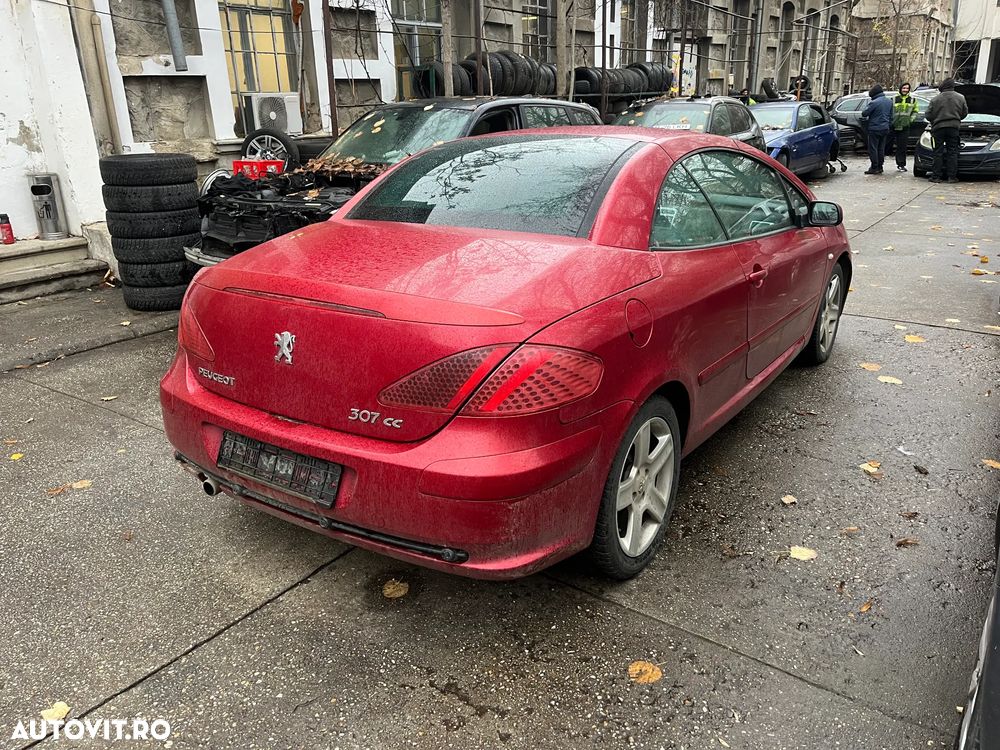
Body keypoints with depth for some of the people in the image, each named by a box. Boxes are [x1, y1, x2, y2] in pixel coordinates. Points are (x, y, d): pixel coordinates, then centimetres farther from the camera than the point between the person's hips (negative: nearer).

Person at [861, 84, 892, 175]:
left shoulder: (874, 103, -17)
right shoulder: (889, 102, 10)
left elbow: (864, 113, -13)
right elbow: (891, 116, 16)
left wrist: (864, 117, 9)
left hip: (875, 129, -8)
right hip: (885, 129, 8)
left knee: (873, 149, -2)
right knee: (881, 149, 13)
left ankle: (874, 168, -2)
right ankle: (879, 167, 17)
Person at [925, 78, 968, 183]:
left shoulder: (935, 99, -3)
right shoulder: (961, 98, 4)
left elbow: (929, 116, -2)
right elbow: (965, 112, 11)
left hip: (938, 128, -1)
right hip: (954, 127, 2)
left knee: (938, 152, 2)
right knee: (952, 152, 5)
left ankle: (936, 176, -1)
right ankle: (952, 176, 2)